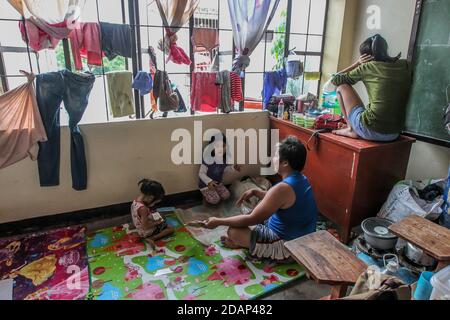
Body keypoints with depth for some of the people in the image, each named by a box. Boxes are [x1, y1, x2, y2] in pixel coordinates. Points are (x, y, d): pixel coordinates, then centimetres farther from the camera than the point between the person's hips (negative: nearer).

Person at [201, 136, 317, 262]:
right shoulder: (300, 179, 0)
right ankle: (242, 242, 25)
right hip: (302, 238, 9)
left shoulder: (283, 188, -30)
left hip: (290, 246, -9)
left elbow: (252, 219, -25)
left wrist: (218, 222, -16)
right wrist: (255, 192, 5)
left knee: (234, 231, -11)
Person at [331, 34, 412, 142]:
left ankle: (352, 129, 10)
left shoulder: (367, 67, -3)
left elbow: (335, 80, 8)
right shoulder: (405, 65, 7)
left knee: (342, 87, 11)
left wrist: (357, 64, 13)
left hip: (370, 131, -6)